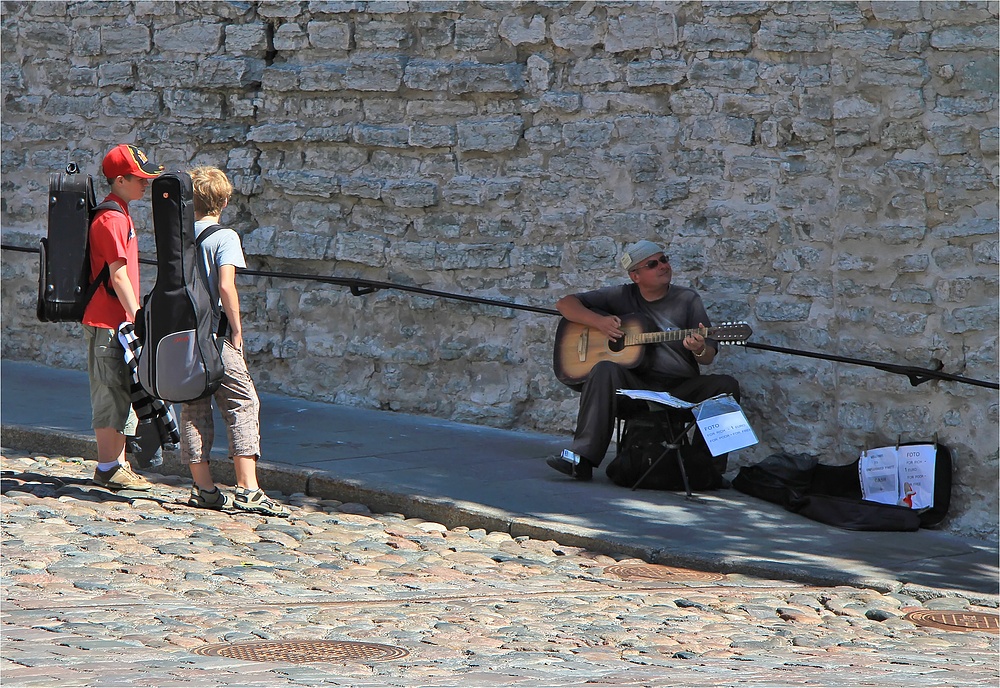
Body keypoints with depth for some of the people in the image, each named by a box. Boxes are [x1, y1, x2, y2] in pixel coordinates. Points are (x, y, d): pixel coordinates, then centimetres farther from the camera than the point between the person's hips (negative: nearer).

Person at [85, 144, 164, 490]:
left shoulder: (119, 215, 17)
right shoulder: (112, 219, -15)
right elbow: (118, 276, -19)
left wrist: (134, 318, 20)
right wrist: (138, 318, -18)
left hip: (118, 320, 10)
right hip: (107, 322, -10)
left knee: (122, 393, 13)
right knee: (111, 392, -6)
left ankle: (118, 464, 18)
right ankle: (107, 468, -2)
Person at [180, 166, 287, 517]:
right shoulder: (224, 237, -9)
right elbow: (226, 287, -19)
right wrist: (237, 329, -9)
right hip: (215, 337, -6)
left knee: (194, 408, 11)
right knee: (243, 405, -2)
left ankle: (203, 486, 11)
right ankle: (247, 490, -10)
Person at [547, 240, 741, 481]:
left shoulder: (687, 299, 9)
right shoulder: (622, 296, 9)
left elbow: (708, 358, 7)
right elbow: (566, 303, 9)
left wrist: (699, 350, -20)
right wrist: (599, 321, -9)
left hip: (681, 389, 1)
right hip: (635, 386, -1)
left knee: (726, 385, -25)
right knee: (605, 370, -32)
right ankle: (581, 459, -37)